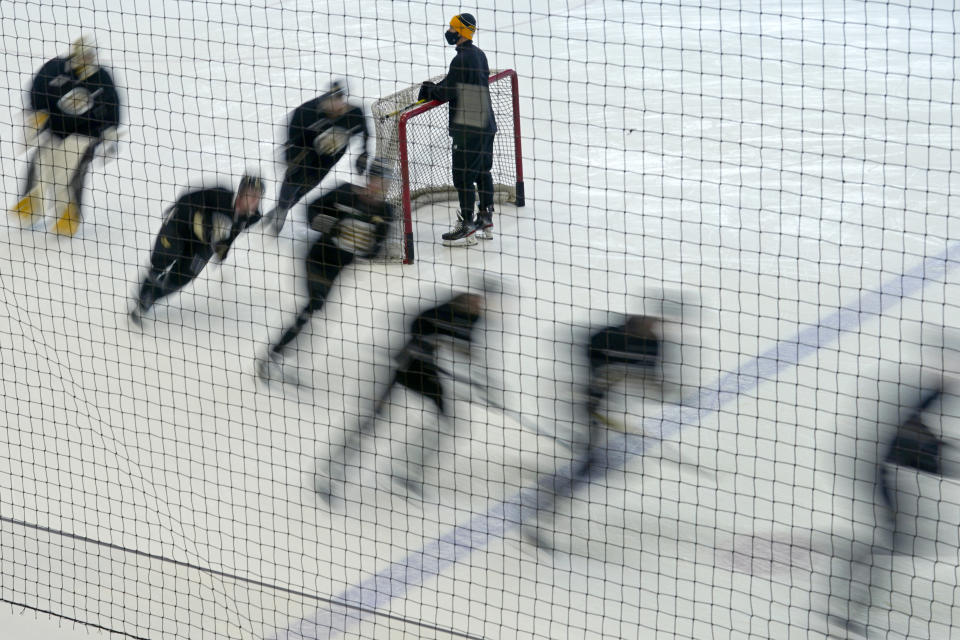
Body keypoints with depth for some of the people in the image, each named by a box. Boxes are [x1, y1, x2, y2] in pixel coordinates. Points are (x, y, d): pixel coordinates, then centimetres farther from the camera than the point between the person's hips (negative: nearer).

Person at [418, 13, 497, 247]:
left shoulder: (461, 60, -19)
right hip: (486, 124, 10)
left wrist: (429, 90, 3)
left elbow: (447, 93, -16)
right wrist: (435, 88, 13)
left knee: (463, 177, -4)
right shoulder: (479, 54, 10)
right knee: (483, 173, 17)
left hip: (468, 128, -10)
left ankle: (467, 227, -2)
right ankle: (486, 221, 24)